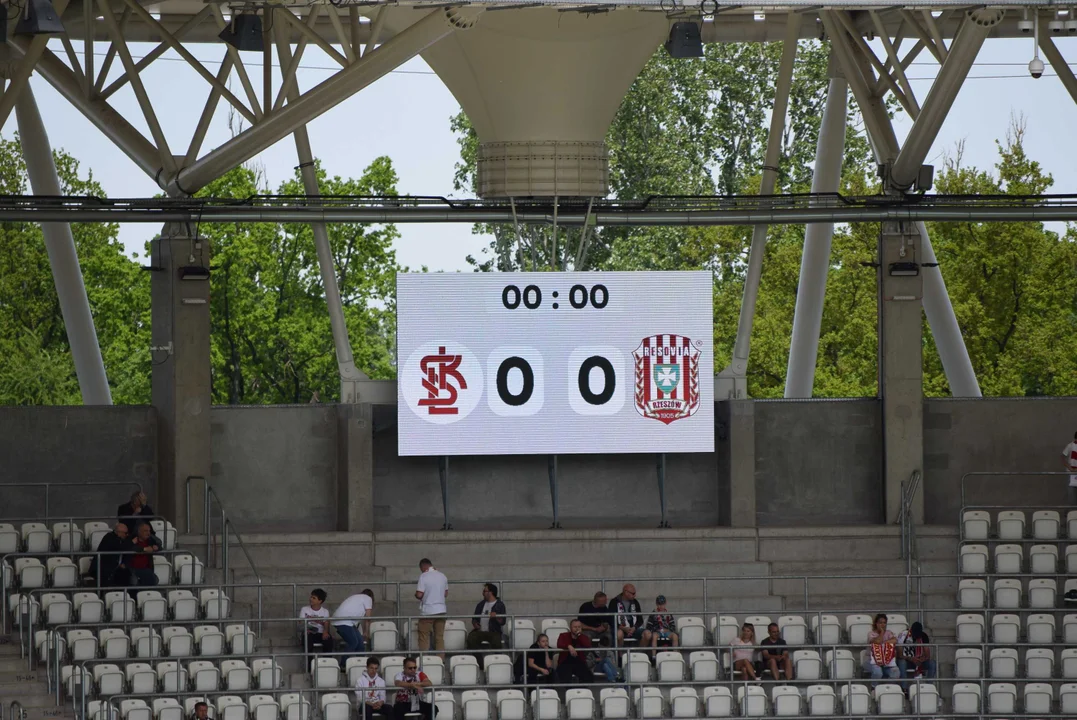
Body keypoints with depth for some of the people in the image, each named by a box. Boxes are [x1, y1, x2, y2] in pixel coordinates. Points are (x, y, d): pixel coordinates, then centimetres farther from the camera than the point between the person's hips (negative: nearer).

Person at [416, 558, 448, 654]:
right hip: (441, 610, 5)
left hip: (427, 611, -5)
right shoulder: (442, 576, 6)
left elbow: (419, 595, -16)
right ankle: (441, 660, 6)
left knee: (424, 638, 2)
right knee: (440, 637, 8)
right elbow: (446, 594, 14)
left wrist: (416, 595, 6)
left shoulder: (423, 576, -11)